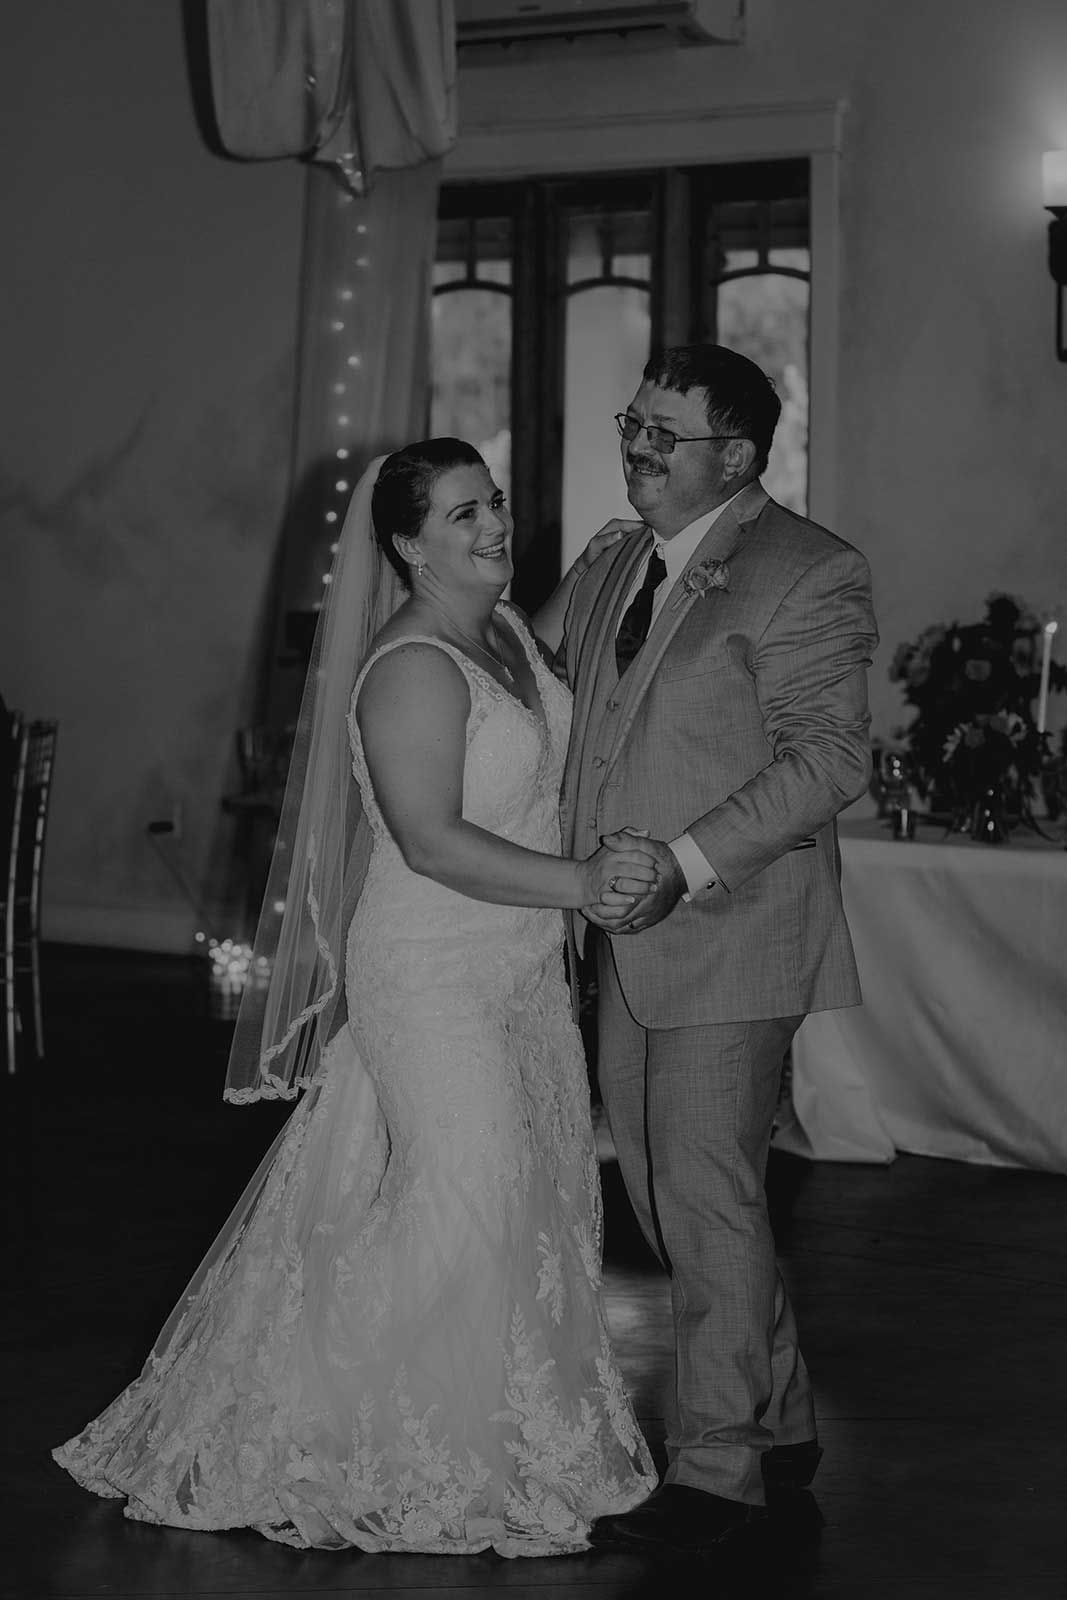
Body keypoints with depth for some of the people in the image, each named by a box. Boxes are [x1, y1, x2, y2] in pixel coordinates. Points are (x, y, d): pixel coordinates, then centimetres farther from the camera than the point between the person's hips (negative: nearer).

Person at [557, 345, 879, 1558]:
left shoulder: (807, 576, -9)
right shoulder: (609, 571, 15)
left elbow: (829, 757, -16)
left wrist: (685, 860, -23)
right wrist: (578, 876, 8)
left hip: (726, 936, -8)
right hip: (628, 941, 8)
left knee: (706, 1196, -5)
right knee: (661, 1192, 13)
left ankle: (718, 1469, 5)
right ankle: (778, 1424, 28)